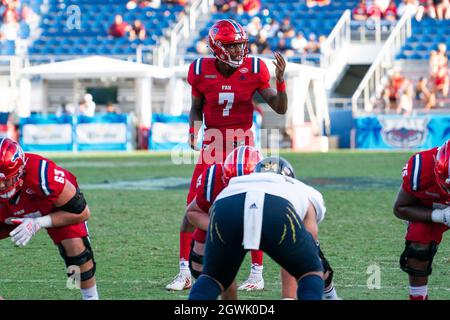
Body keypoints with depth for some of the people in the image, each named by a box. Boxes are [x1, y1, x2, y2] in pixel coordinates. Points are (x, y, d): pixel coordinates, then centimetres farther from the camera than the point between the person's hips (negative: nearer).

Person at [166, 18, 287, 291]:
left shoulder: (254, 70, -8)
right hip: (212, 146, 1)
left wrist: (281, 80, -19)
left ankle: (257, 274, 8)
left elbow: (280, 109, -5)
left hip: (243, 146, -1)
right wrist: (194, 128, -8)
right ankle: (185, 273, 9)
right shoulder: (201, 71, -6)